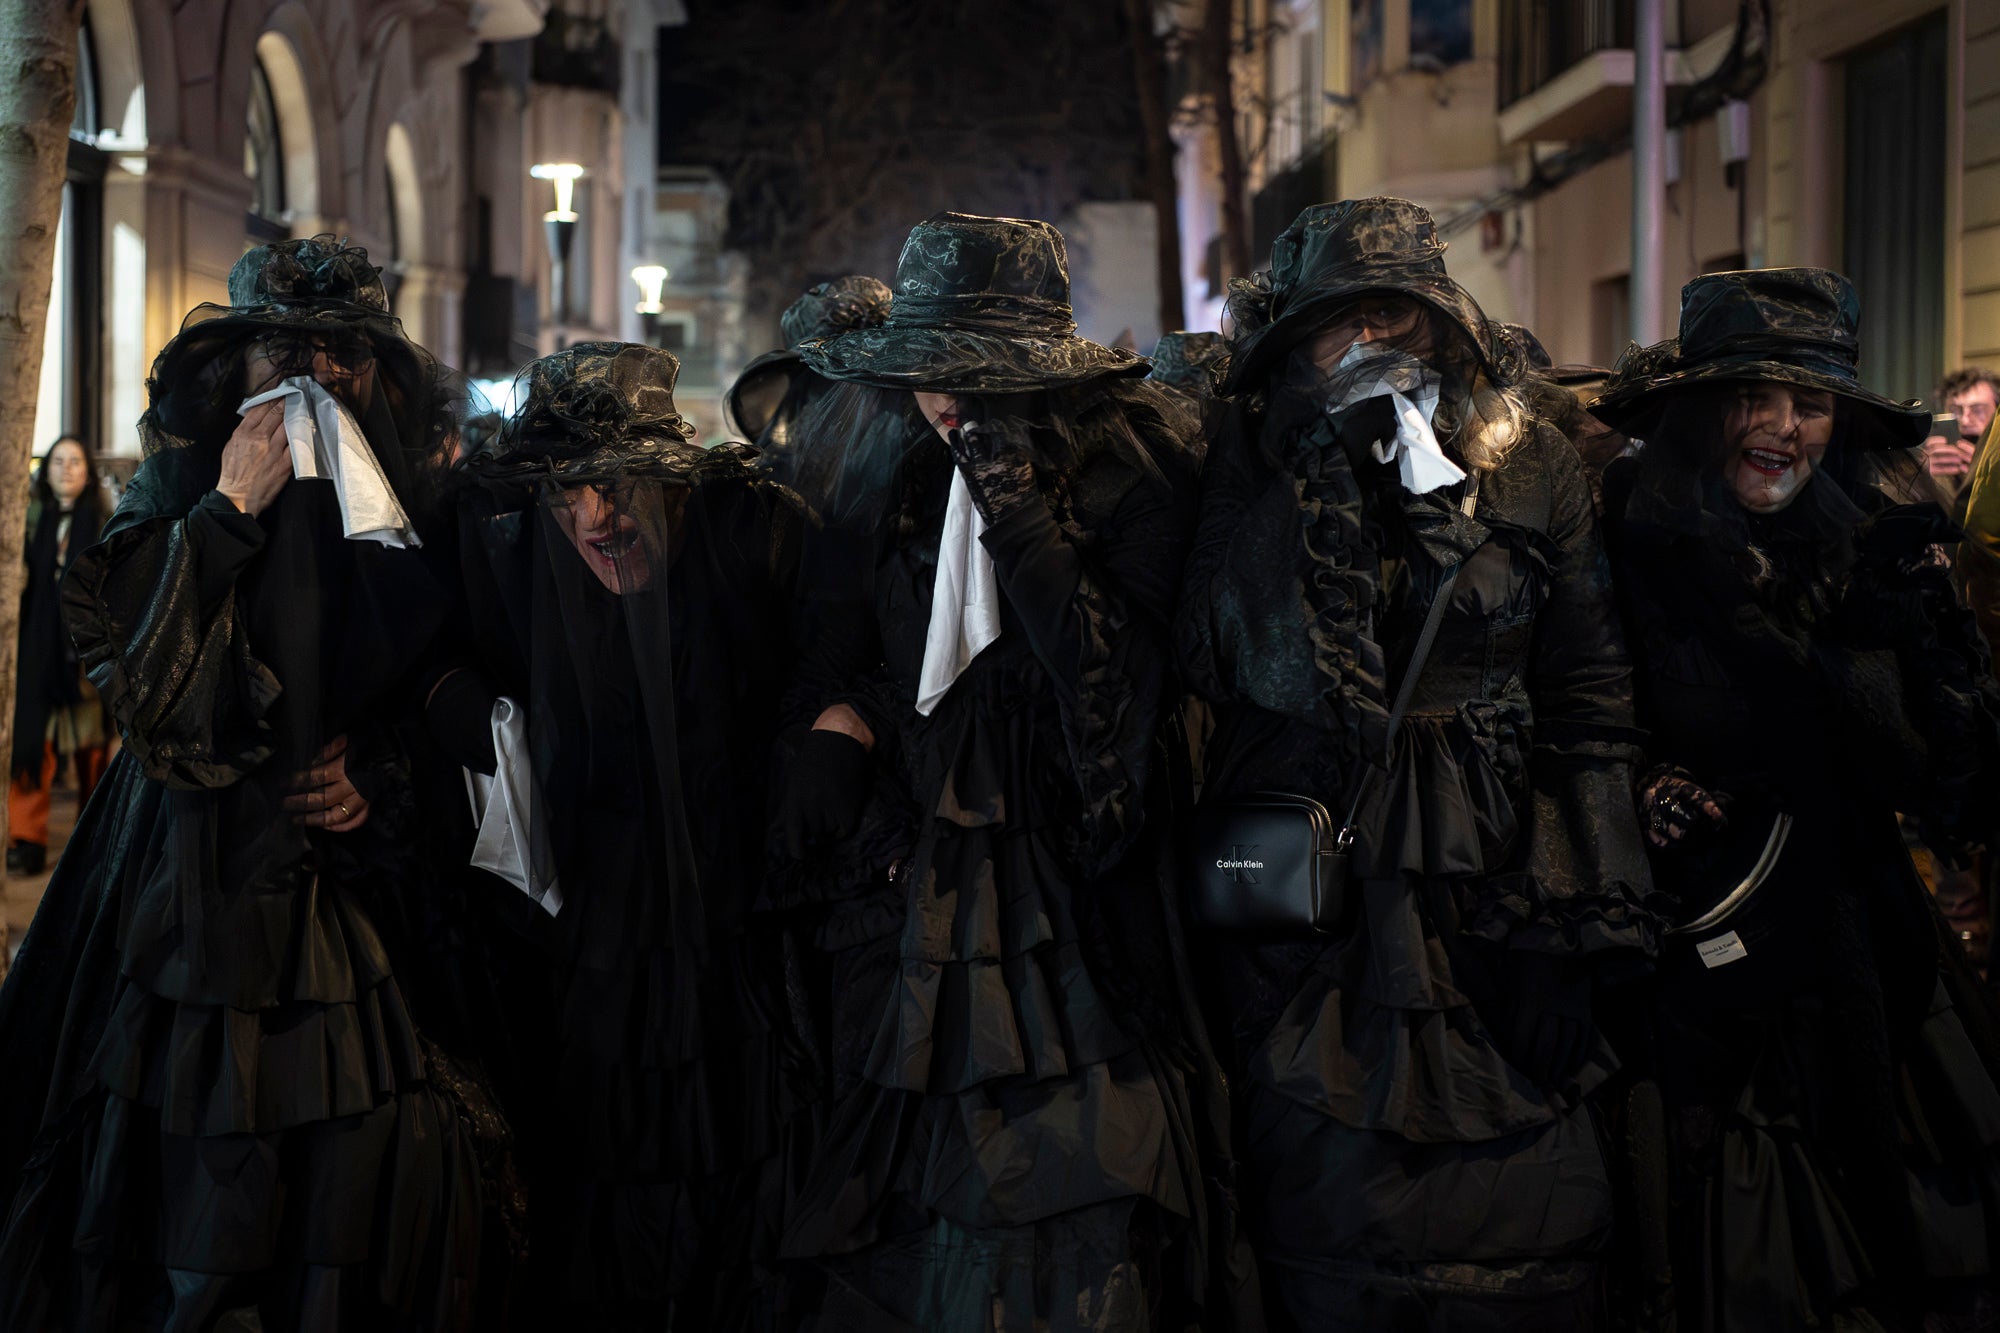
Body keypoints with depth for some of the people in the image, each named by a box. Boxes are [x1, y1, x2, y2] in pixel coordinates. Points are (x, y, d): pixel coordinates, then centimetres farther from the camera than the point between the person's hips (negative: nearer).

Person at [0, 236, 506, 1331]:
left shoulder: (407, 516, 8)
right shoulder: (174, 509, 1)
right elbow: (130, 676, -14)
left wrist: (383, 780, -5)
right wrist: (227, 513, -13)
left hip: (354, 900, 2)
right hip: (198, 876, -2)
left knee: (365, 1187, -4)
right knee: (193, 1186, -5)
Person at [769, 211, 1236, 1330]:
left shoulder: (1127, 466, -8)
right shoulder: (891, 465, 5)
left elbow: (1114, 668, -17)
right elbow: (842, 620, 19)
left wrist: (1016, 508, -22)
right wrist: (838, 720, 0)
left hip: (1067, 881, -4)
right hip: (912, 855, 4)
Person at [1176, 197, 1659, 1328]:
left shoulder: (1535, 466, 4)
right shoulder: (1261, 465, 2)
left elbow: (1591, 699, 5)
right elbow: (1282, 668, -11)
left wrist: (1587, 926, 0)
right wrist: (1335, 486, -18)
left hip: (1491, 880, 1)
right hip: (1311, 882, -1)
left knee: (1525, 1202, 0)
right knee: (1336, 1187, 1)